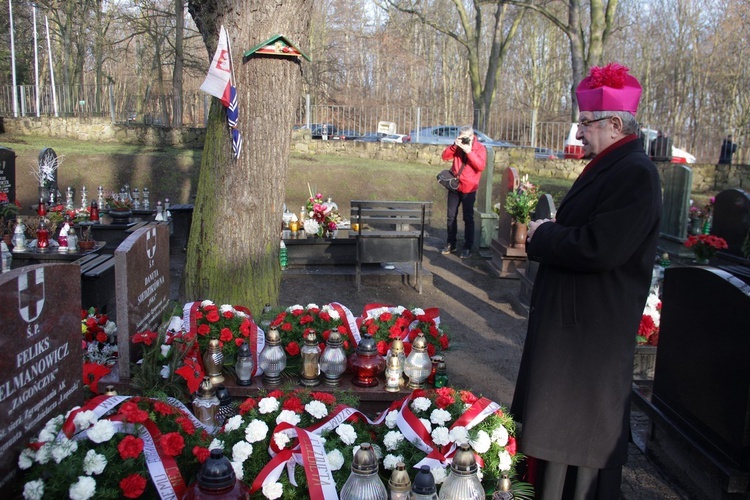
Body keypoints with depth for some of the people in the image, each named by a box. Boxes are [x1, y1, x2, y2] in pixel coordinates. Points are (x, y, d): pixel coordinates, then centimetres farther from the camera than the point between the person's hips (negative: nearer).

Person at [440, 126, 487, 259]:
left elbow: (480, 166, -21)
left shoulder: (480, 148, -8)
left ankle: (468, 246, 7)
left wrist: (469, 151, -25)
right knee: (451, 216, 9)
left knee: (468, 218, 1)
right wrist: (454, 146, -17)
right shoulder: (458, 146, 5)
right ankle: (451, 243, 20)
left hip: (469, 189, -4)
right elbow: (445, 157, -3)